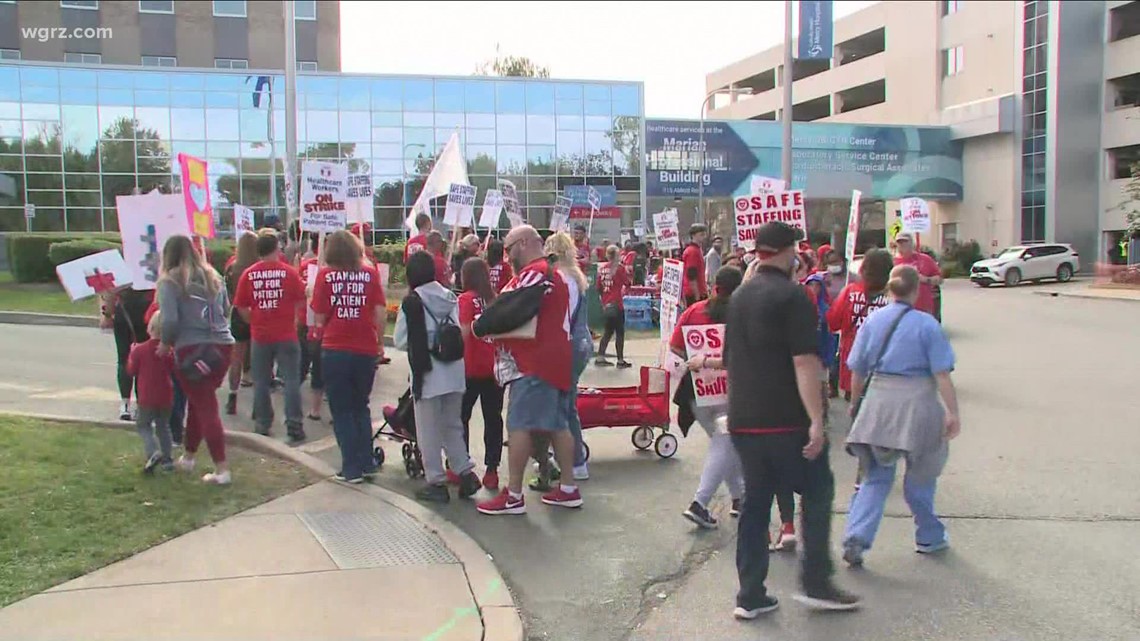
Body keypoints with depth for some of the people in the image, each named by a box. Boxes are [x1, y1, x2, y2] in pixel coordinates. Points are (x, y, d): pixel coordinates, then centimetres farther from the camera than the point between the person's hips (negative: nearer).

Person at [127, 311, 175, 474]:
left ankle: (153, 452, -13)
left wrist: (132, 353, 13)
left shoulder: (139, 350, -11)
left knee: (143, 425, 11)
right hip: (166, 398, 3)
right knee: (163, 426, 17)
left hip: (147, 399, -3)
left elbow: (131, 370, 0)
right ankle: (167, 459, 14)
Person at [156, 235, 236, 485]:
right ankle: (188, 457, 35)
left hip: (192, 349, -5)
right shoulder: (213, 277, 12)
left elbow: (170, 320, -14)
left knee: (206, 408, 0)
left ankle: (222, 470, -1)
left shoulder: (170, 281, -5)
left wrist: (165, 343, 1)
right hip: (222, 345, 5)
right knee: (199, 402, 21)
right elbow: (226, 310, 17)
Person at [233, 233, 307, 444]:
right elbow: (300, 300, 0)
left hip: (259, 336, 2)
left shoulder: (248, 275, -2)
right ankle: (294, 427, -1)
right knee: (291, 381, 2)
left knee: (261, 382, 11)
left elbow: (241, 307, 1)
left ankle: (263, 426, 17)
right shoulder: (289, 272, -6)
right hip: (286, 335, -2)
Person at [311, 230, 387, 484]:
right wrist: (379, 342, 8)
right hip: (366, 350, 2)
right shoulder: (370, 273, -2)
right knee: (361, 407, 19)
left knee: (342, 410, 9)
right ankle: (367, 463, 18)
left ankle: (352, 468, 8)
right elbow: (381, 313, -4)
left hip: (335, 351, -2)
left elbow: (319, 317, -5)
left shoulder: (325, 275, -4)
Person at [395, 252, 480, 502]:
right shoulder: (451, 298, 5)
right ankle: (466, 472, 14)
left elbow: (400, 341, -6)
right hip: (455, 373, 5)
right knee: (453, 425, 18)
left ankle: (436, 482, 10)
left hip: (427, 374, -5)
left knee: (429, 432, 5)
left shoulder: (411, 302, -10)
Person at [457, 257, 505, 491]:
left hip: (471, 368, -4)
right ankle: (492, 470, 7)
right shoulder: (495, 299, 7)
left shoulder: (466, 299, -5)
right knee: (493, 418, 7)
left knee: (461, 417, 11)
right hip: (495, 368, 4)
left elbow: (464, 332, -14)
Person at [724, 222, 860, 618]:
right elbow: (804, 361, -19)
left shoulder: (739, 298, 14)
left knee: (755, 501, 10)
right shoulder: (793, 296, -10)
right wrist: (816, 420, -21)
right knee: (817, 492, 9)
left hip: (743, 419, 7)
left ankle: (750, 596, 12)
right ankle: (816, 583, 9)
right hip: (786, 419, -7)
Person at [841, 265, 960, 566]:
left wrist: (855, 403, 19)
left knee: (876, 476, 10)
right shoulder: (927, 325, -6)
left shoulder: (873, 320, 3)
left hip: (878, 402, 3)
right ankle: (929, 537, 31)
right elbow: (942, 375, -9)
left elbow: (858, 371, 7)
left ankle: (856, 537, -5)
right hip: (916, 403, -2)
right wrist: (953, 413, -5)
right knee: (919, 476, 16)